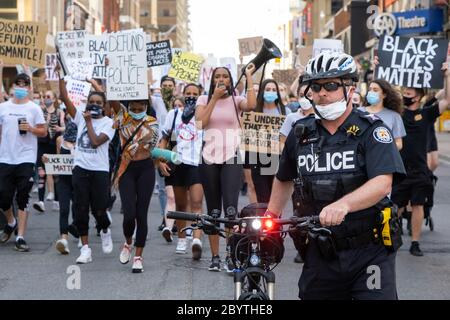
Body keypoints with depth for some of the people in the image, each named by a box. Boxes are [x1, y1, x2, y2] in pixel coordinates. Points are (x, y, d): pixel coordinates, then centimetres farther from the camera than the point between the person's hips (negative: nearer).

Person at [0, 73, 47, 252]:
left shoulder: (34, 108, 1)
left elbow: (44, 132, 1)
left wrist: (31, 129, -17)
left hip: (26, 159, -2)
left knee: (23, 200, -3)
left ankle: (20, 237, -1)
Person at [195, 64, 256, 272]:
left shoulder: (236, 100, 6)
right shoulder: (204, 99, 9)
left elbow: (251, 105, -18)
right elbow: (201, 122, -8)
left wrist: (249, 77, -11)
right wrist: (215, 98, -9)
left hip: (231, 158, -2)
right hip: (209, 159, 2)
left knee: (230, 207, -15)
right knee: (213, 210, 7)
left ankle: (231, 254, -11)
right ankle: (215, 256, 12)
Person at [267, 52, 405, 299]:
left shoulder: (372, 131, -6)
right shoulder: (300, 134, 7)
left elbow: (382, 184, -21)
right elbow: (284, 179, 25)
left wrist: (343, 205, -36)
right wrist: (271, 217, 17)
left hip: (369, 253, -4)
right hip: (320, 256, 4)